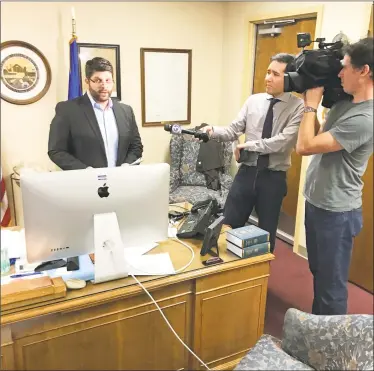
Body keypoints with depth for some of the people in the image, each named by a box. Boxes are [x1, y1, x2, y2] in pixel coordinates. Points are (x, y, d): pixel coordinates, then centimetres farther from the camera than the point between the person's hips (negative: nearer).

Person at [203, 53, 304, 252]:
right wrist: (213, 131, -19)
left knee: (267, 232, 14)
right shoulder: (253, 100, 4)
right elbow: (233, 130, 0)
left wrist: (249, 145, -15)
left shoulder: (298, 106, -8)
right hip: (247, 172, 3)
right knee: (229, 225, 8)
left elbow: (283, 141, -20)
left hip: (273, 177, -3)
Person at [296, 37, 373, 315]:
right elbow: (317, 139, 12)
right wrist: (310, 103, 2)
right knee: (318, 273, 25)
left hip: (336, 212, -10)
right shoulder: (344, 104, 5)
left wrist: (311, 105, -14)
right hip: (316, 203, 10)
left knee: (331, 284, 7)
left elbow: (305, 146, -25)